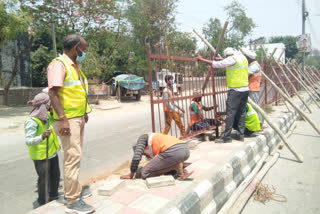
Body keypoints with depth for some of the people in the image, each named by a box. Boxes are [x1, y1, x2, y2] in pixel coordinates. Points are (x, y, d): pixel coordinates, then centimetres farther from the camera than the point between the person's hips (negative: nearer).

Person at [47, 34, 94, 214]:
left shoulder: (75, 66, 16)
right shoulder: (59, 64, -13)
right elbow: (53, 92, -21)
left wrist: (84, 112, 21)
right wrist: (62, 119, -27)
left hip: (79, 118, 10)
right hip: (68, 120, -10)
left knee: (75, 155, 17)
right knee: (73, 156, -7)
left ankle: (74, 189, 32)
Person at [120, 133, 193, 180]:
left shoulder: (143, 138, 18)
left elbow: (136, 157, 6)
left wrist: (131, 175, 18)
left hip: (172, 151, -8)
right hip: (186, 150, 9)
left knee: (144, 173, 4)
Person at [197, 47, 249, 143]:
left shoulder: (232, 58, -8)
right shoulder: (243, 57, 16)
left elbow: (216, 64, -11)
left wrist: (201, 59, -4)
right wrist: (221, 59, 35)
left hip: (235, 90, -8)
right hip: (245, 89, 8)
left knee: (230, 113, -6)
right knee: (241, 113, 12)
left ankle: (226, 137, -4)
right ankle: (241, 135, 16)